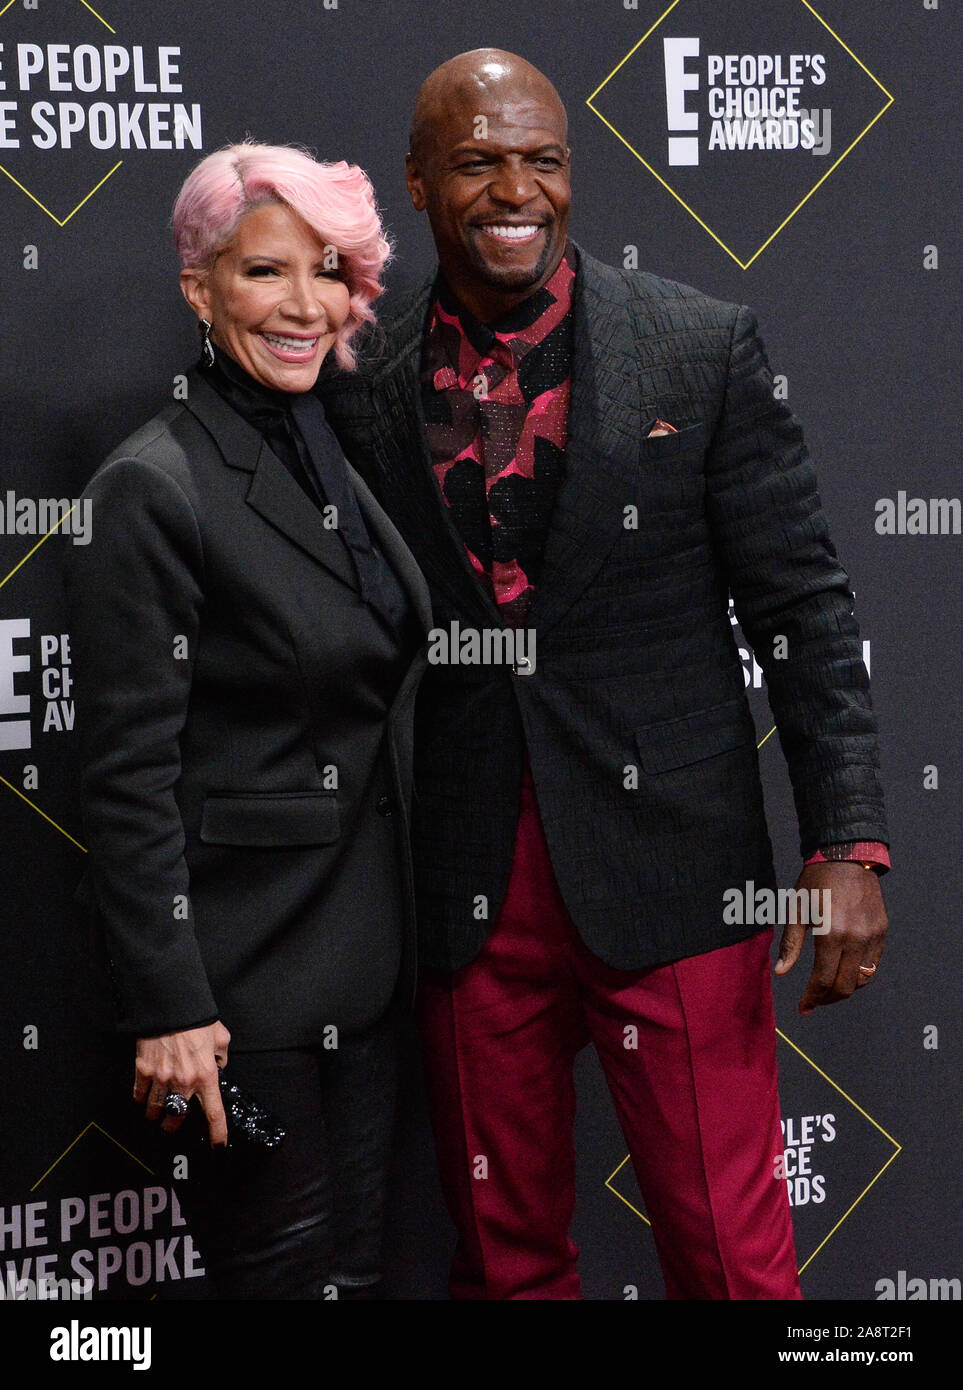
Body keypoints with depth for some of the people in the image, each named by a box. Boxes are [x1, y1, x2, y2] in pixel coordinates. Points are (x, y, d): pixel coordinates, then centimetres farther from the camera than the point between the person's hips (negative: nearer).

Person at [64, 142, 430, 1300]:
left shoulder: (334, 462, 9)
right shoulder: (155, 487, -15)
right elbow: (129, 777, -17)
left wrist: (398, 934, 14)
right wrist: (167, 1008, -19)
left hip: (361, 947, 8)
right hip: (244, 974, -7)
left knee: (356, 1261, 15)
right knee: (282, 1273, 3)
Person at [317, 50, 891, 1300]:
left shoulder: (704, 349, -1)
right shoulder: (361, 388, 3)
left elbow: (802, 608, -3)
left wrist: (849, 845, -10)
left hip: (669, 872, -2)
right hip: (467, 893, 2)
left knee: (731, 1249, 2)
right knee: (505, 1249, 14)